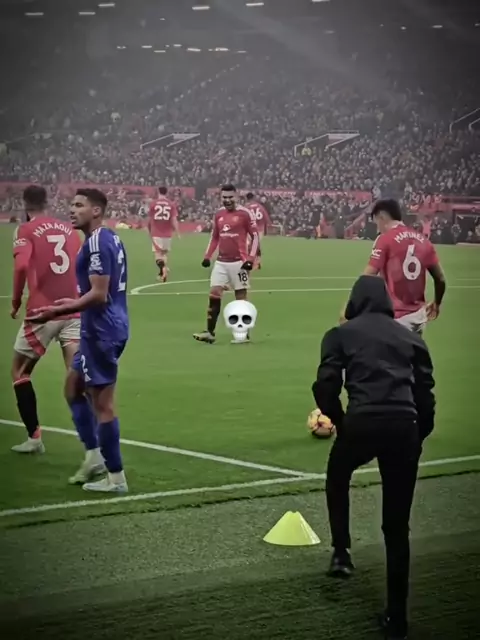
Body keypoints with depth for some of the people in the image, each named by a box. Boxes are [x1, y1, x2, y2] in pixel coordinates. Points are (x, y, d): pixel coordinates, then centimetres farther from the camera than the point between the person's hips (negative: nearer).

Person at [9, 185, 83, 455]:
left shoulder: (26, 230, -1)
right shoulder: (69, 229, 13)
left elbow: (22, 266, -17)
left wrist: (16, 301, -5)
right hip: (74, 310, 4)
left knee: (20, 372, 17)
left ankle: (35, 437, 16)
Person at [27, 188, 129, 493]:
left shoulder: (97, 242, -18)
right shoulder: (110, 238, 12)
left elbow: (99, 294, -24)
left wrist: (58, 312, -20)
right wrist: (73, 303, 25)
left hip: (101, 331, -10)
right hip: (106, 327, 10)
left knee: (103, 403, -3)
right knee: (74, 387, 22)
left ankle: (116, 477, 4)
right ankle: (94, 454, 23)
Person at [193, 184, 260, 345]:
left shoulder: (245, 213, -7)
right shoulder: (218, 215, 10)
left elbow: (255, 236, -5)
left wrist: (250, 259, -13)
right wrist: (207, 256, 10)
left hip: (238, 262, -5)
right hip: (221, 262, 5)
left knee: (241, 297, 2)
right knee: (214, 294, -4)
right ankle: (210, 332, -2)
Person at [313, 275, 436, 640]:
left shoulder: (342, 334, 13)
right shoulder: (410, 337, 21)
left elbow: (325, 386, 1)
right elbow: (426, 393, 13)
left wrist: (340, 421, 14)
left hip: (362, 422, -2)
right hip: (404, 427, 2)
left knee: (338, 479, 35)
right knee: (397, 526, 10)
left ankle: (342, 553, 27)